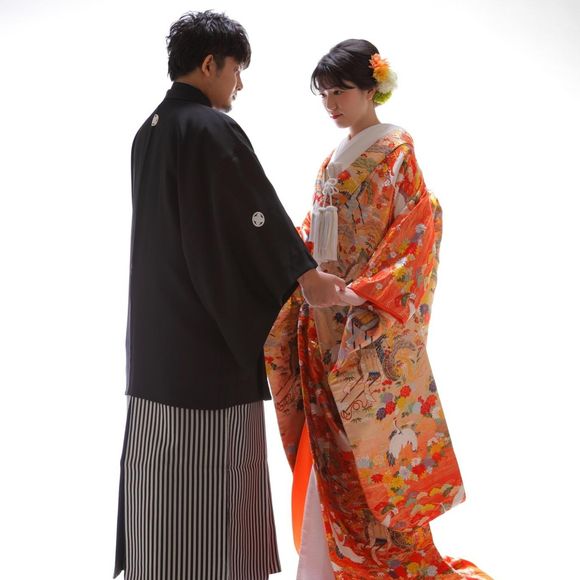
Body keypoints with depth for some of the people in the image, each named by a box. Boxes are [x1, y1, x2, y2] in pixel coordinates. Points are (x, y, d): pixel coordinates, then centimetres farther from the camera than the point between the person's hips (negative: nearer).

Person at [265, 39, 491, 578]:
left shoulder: (395, 150, -6)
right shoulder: (334, 160, 16)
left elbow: (415, 232, -14)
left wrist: (364, 290, -22)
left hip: (373, 323, -7)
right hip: (327, 319, 7)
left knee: (366, 442, -3)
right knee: (328, 444, 10)